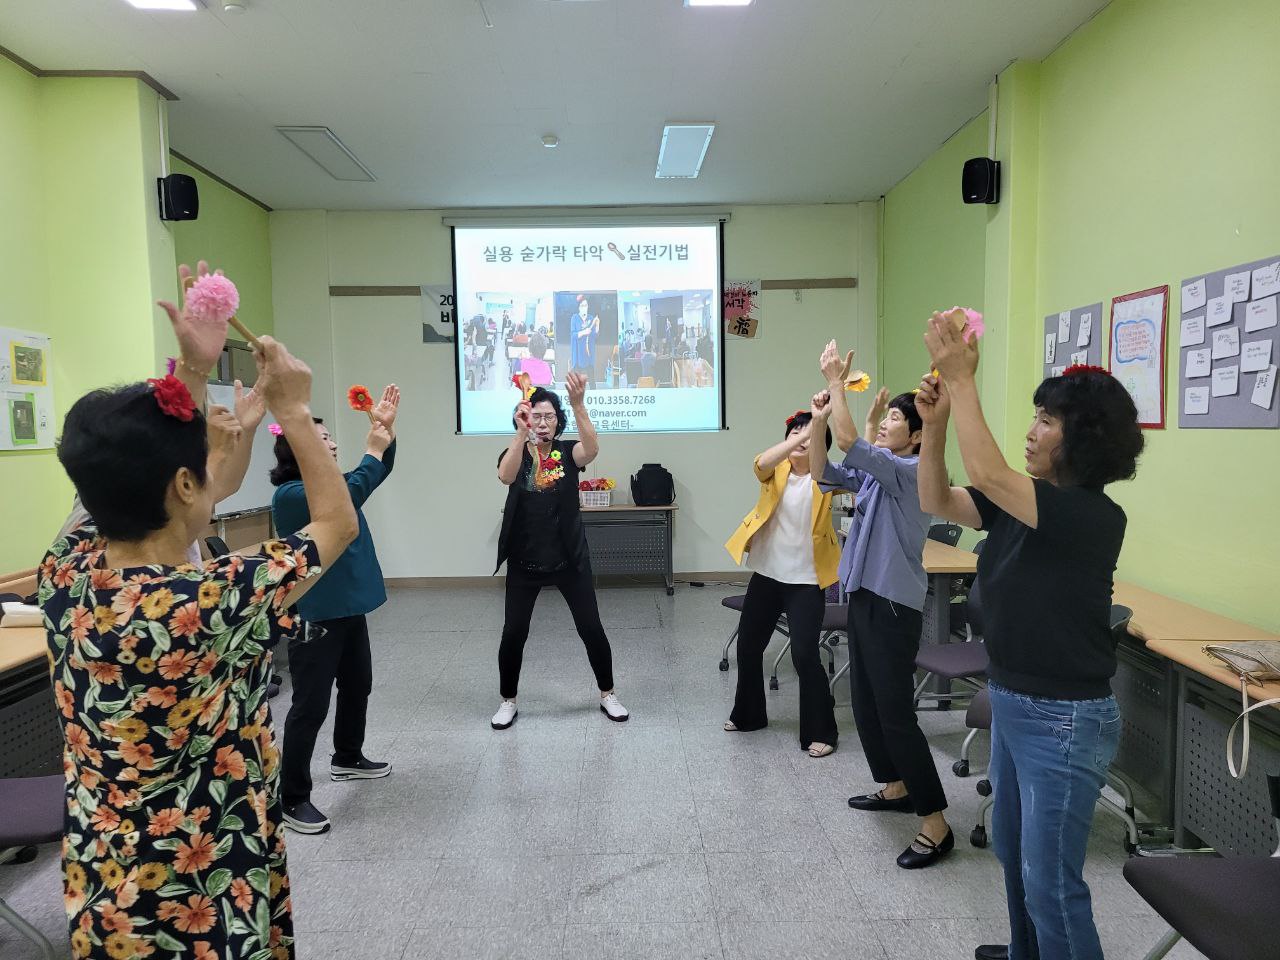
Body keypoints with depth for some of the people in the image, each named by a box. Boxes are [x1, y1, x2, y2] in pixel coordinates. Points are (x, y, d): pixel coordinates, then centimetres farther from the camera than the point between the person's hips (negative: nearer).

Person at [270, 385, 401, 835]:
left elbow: (380, 472, 12)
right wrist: (372, 449, -25)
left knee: (357, 686, 23)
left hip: (348, 608, 10)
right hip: (313, 615, -10)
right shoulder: (289, 495, -18)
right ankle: (291, 799, 7)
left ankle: (347, 758, 43)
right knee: (310, 706, -4)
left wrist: (386, 429, -4)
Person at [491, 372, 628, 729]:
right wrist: (521, 432, -42)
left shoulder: (567, 453, -4)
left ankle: (608, 695, 24)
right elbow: (505, 476, -27)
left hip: (569, 560, 0)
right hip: (524, 562, 0)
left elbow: (592, 449, -28)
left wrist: (578, 404, -43)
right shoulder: (514, 455, -3)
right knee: (513, 633, 3)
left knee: (591, 628, 4)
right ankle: (508, 701, 24)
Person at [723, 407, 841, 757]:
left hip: (806, 580, -4)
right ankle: (748, 714, 38)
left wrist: (819, 428, -42)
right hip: (766, 574, 4)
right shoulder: (775, 471, -2)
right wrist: (801, 435, -37)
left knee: (804, 654, -11)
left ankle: (820, 731, 8)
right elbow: (761, 463, -26)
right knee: (748, 645, 15)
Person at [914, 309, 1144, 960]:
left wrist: (960, 378, -30)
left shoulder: (1094, 516, -22)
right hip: (1011, 703, 9)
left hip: (1064, 720, -9)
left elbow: (988, 475, -34)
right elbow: (937, 502, 1)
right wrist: (935, 423, -13)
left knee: (1050, 880, 4)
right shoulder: (1023, 504, 2)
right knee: (1014, 852, 26)